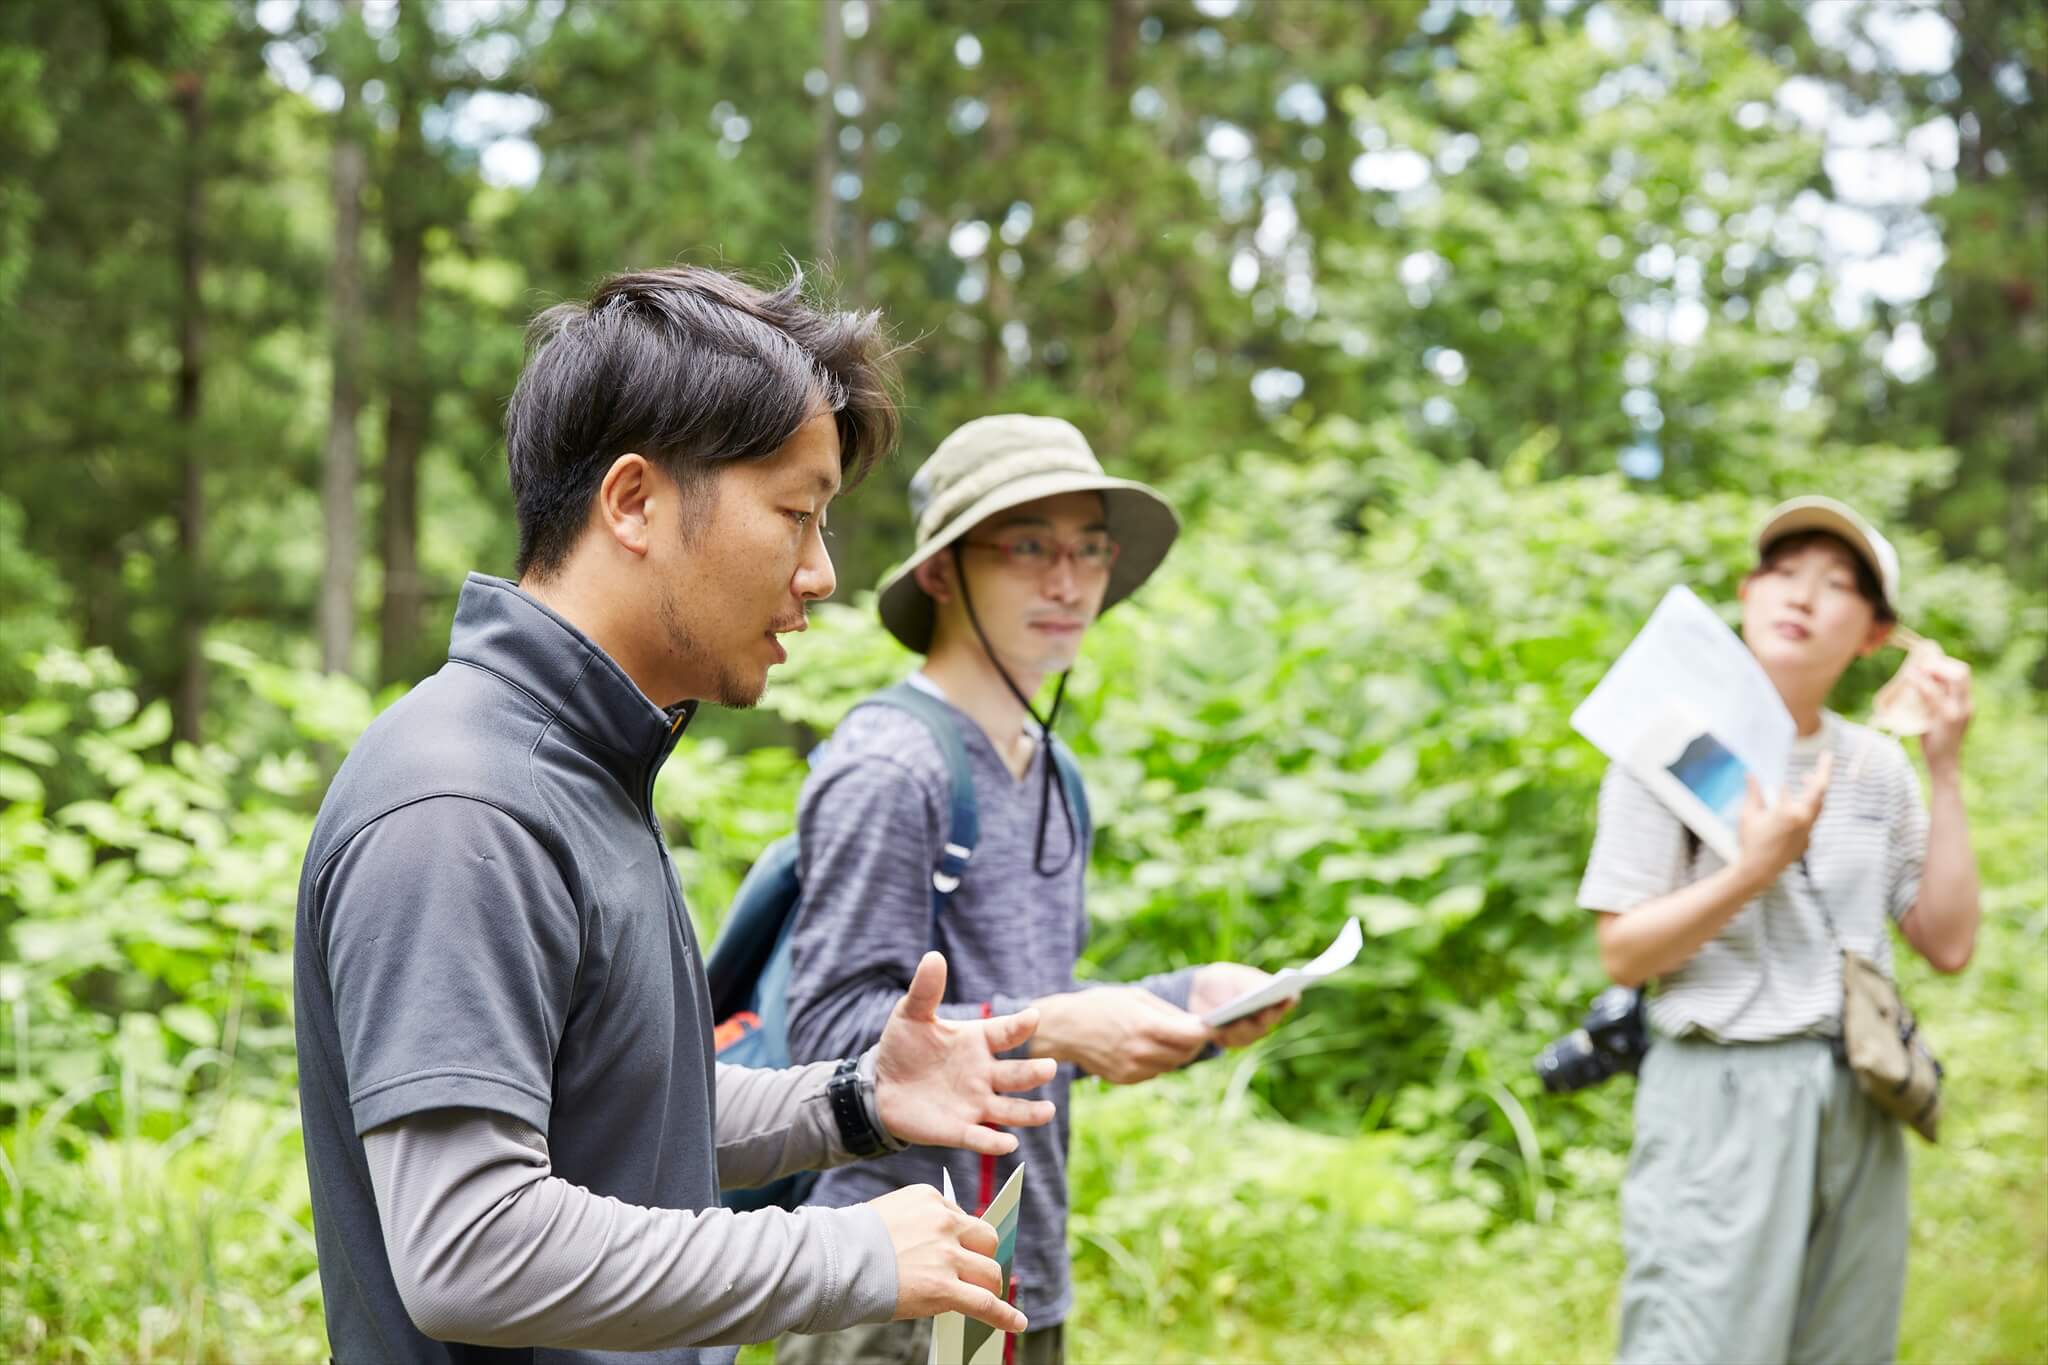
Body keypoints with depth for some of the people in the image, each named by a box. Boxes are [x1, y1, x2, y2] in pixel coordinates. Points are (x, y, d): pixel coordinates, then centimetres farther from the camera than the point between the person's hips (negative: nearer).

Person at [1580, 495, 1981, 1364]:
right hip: (1724, 1100, -5)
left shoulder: (1877, 766, 12)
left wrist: (1945, 771, 1)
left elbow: (1948, 944, 5)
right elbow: (1623, 953, -7)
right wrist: (1755, 869, -21)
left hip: (1858, 1112, 5)